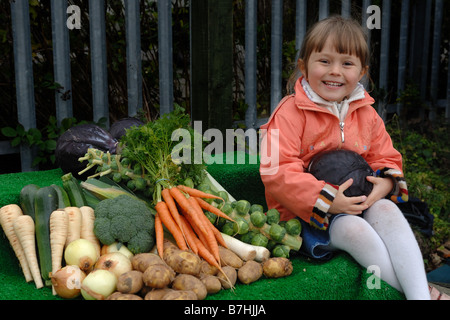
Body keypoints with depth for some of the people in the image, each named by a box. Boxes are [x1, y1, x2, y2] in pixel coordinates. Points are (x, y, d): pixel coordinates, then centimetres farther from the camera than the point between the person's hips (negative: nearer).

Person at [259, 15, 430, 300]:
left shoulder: (366, 114, 8)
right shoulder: (291, 112, -11)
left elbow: (385, 157, 16)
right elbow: (276, 172, -19)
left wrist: (386, 183, -10)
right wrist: (326, 199, -27)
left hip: (357, 204, 5)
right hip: (306, 213, -5)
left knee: (386, 209, -25)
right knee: (353, 228, -31)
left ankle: (419, 290, -29)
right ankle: (408, 290, -21)